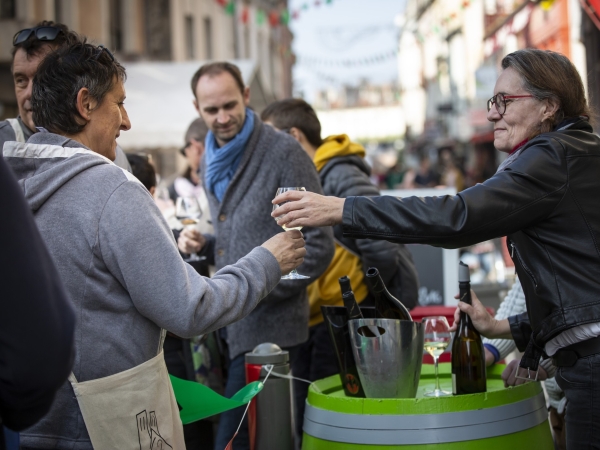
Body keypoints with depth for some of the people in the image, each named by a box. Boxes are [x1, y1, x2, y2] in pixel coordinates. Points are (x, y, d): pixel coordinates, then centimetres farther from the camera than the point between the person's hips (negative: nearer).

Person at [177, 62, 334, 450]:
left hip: (268, 327, -7)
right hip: (230, 324, 7)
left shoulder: (284, 153, -11)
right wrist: (202, 244, 5)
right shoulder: (214, 159, 13)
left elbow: (318, 244, -13)